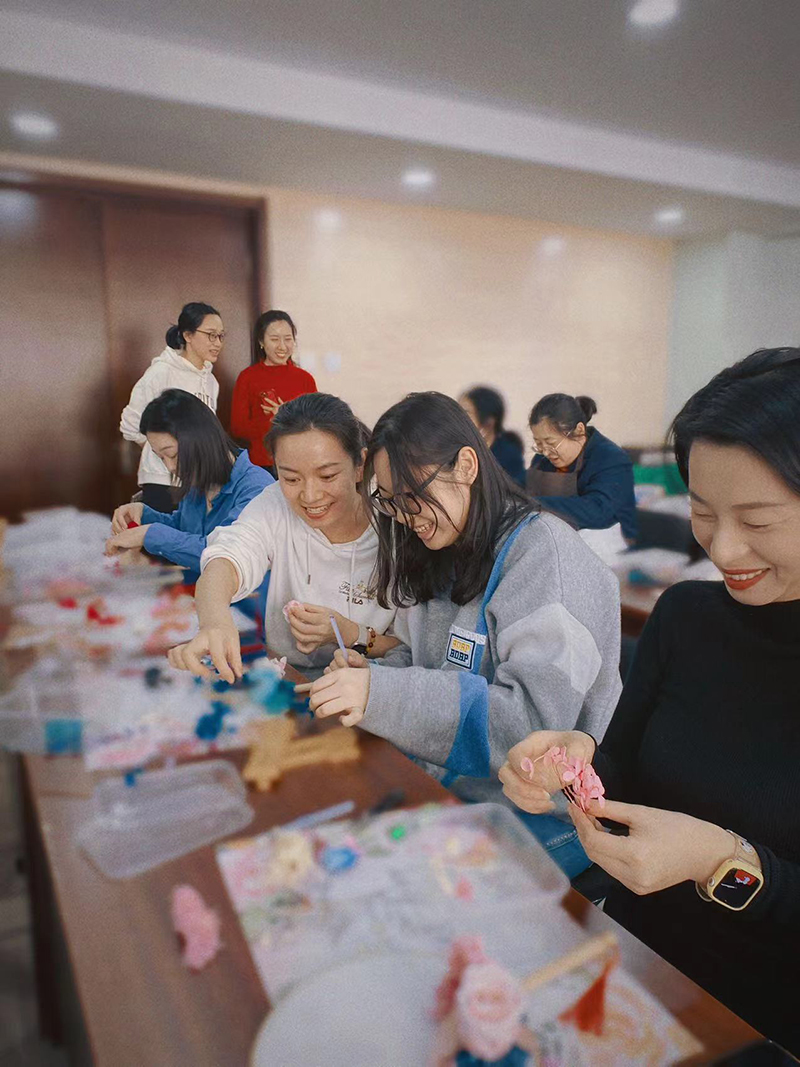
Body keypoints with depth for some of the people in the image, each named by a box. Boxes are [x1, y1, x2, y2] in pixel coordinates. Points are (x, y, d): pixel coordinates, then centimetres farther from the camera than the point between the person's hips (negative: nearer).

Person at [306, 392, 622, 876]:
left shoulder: (543, 550, -16)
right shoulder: (443, 556, 9)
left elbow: (537, 721, -24)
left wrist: (384, 696, -29)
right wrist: (372, 675, -4)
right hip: (442, 788, 7)